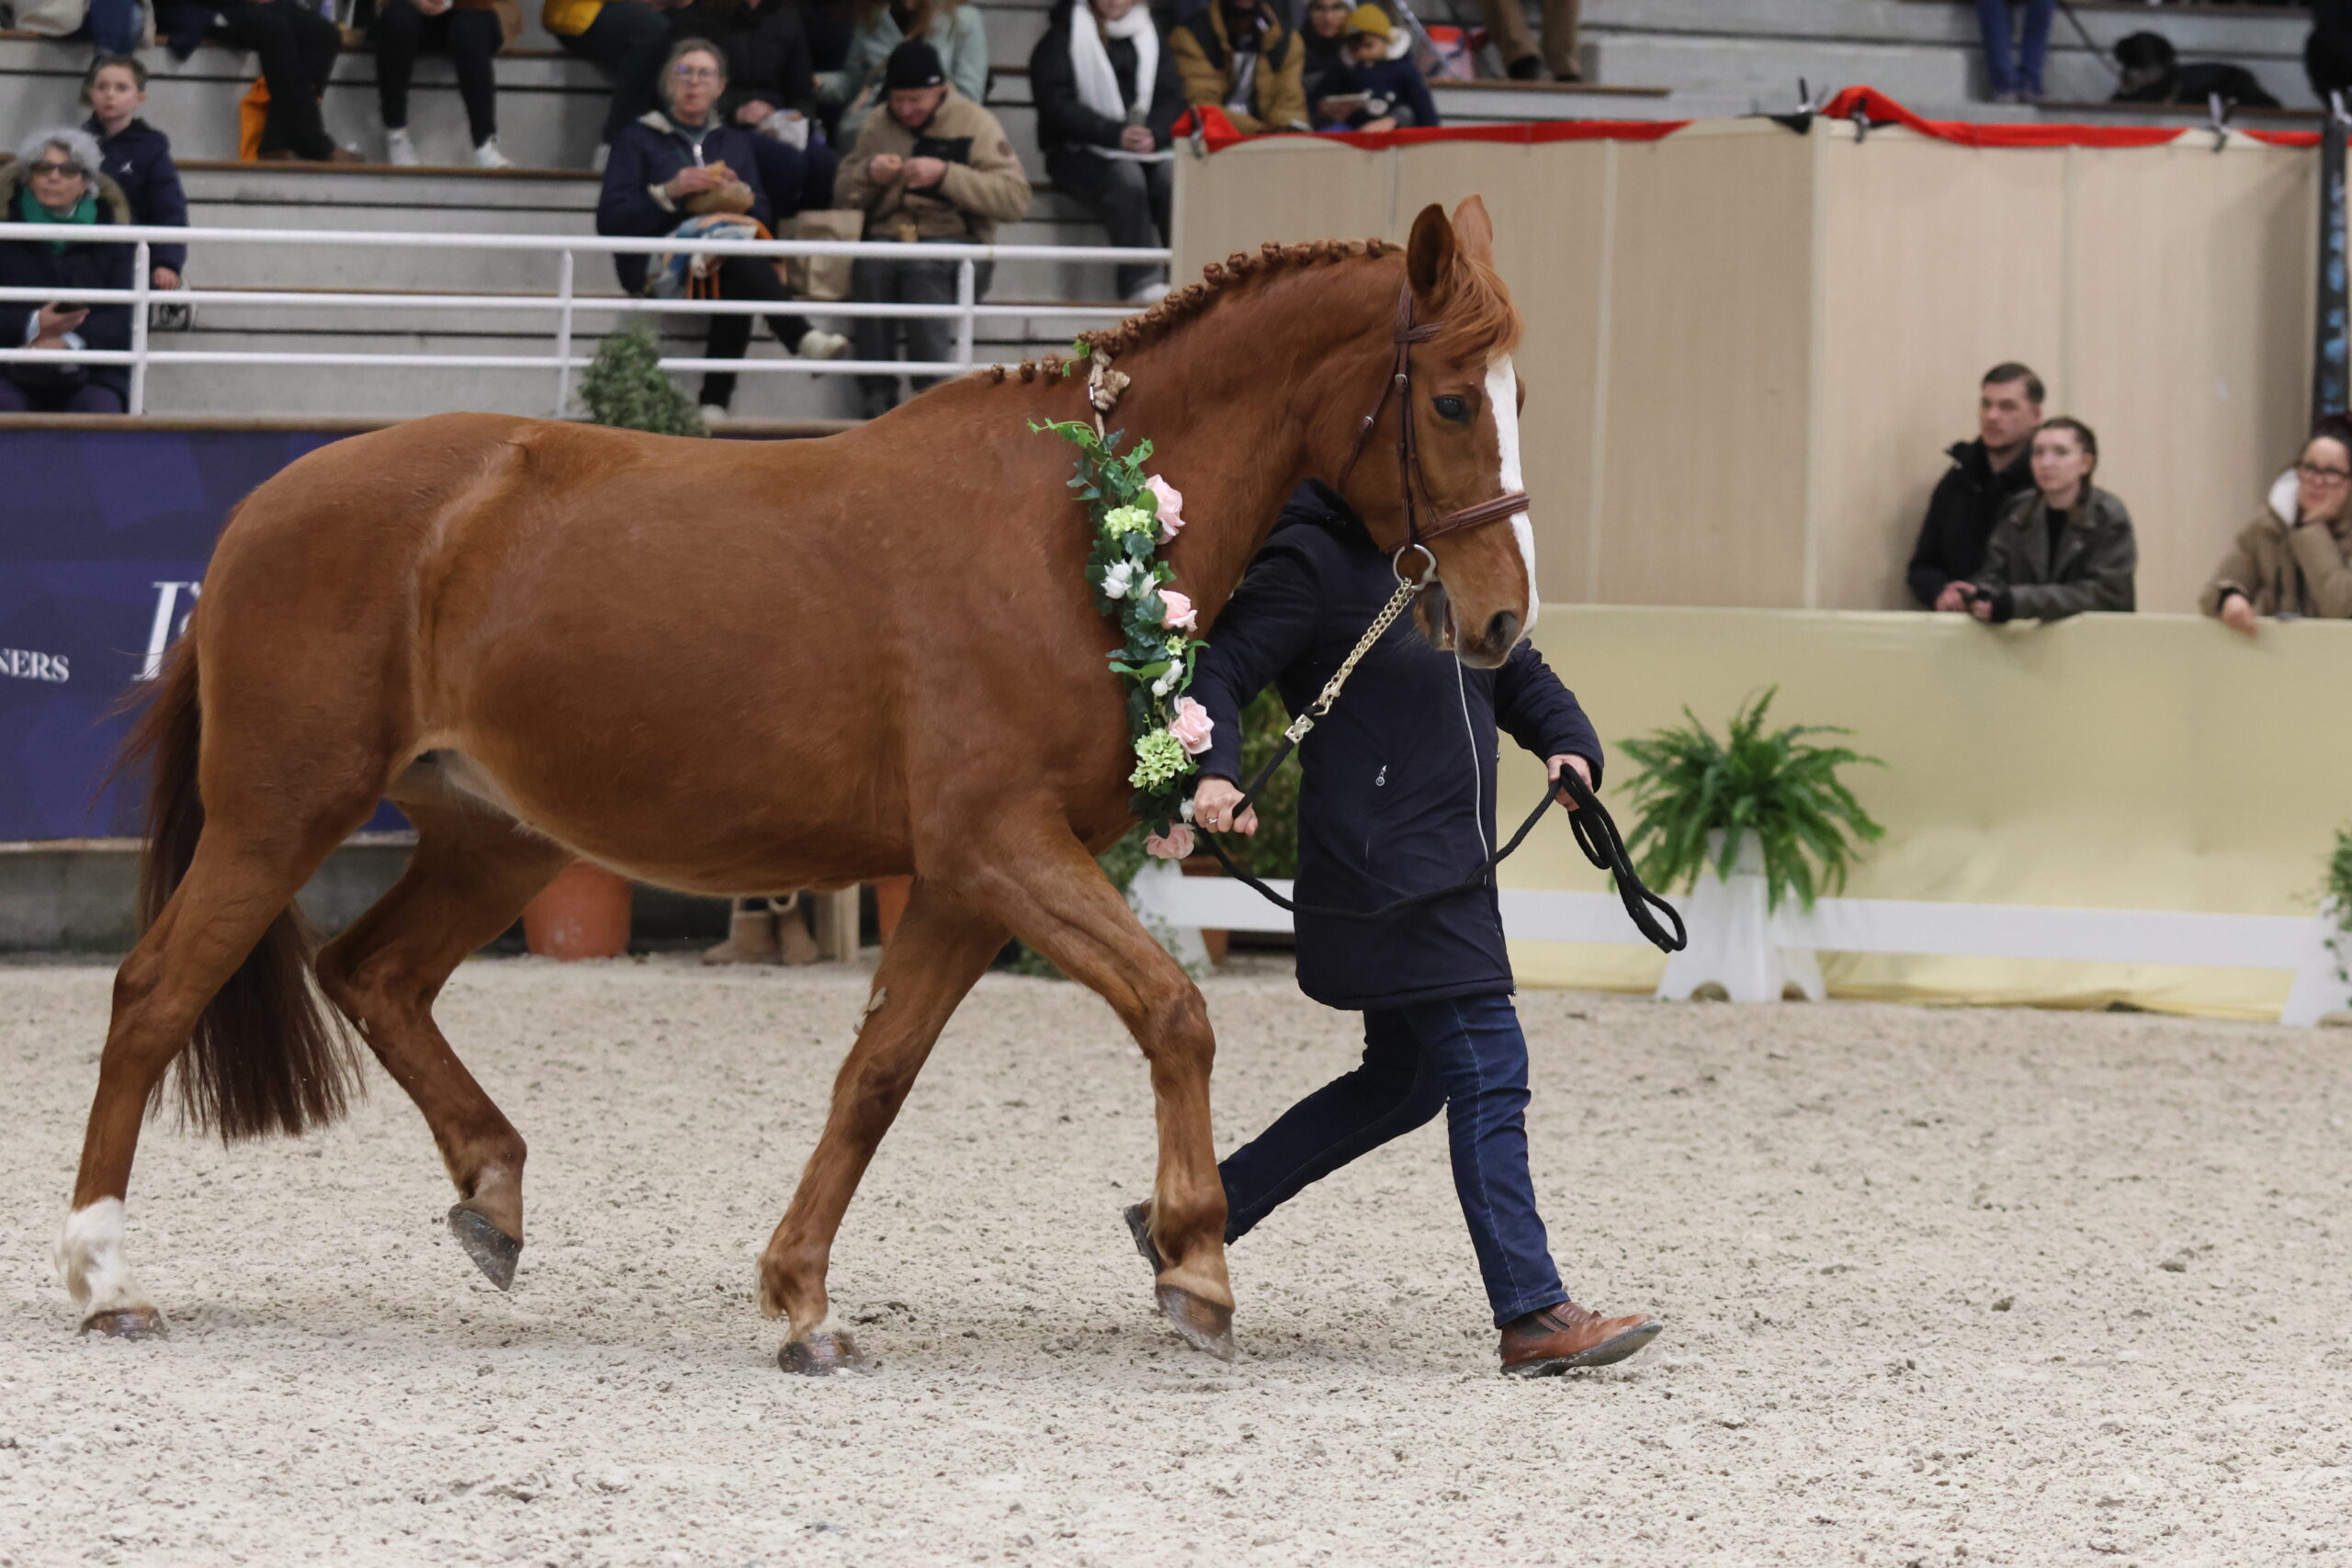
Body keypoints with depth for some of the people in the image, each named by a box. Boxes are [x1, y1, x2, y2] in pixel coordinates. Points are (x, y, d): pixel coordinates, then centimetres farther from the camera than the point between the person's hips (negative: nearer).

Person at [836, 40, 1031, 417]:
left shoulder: (975, 123, 4)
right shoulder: (877, 125, 19)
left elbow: (1015, 198, -6)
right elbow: (846, 195, 23)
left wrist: (946, 174, -15)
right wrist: (869, 174, 0)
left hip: (953, 240, -3)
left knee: (923, 271, -39)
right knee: (869, 270, -34)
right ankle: (877, 399, -31)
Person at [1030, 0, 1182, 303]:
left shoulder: (1149, 36, 17)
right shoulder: (1062, 37, 4)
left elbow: (1172, 98, 10)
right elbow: (1056, 104, -8)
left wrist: (1153, 135, -14)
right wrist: (1116, 134, -20)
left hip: (1149, 147, 3)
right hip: (1080, 151, -3)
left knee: (1175, 177, -28)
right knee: (1127, 178, -34)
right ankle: (1143, 280, -36)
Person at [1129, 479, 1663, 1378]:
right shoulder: (1316, 561, -10)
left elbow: (1519, 678, 20)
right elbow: (1222, 671, -15)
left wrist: (1569, 747, 0)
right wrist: (1214, 772, -33)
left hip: (1449, 866, 10)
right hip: (1381, 861, -10)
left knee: (1404, 1080, 17)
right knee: (1487, 1070, -12)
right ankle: (1534, 1319, -10)